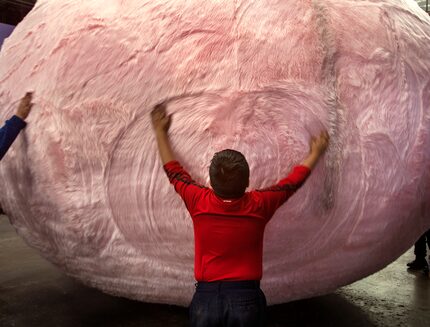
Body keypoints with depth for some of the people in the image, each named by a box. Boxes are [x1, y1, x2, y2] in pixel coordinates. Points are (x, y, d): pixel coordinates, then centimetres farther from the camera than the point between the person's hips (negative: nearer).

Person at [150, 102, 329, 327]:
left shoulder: (199, 203, -11)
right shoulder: (258, 205, -12)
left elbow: (173, 170, 7)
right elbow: (293, 181, 5)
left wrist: (161, 132, 21)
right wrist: (315, 153, 23)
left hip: (205, 297, 1)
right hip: (246, 300, 0)